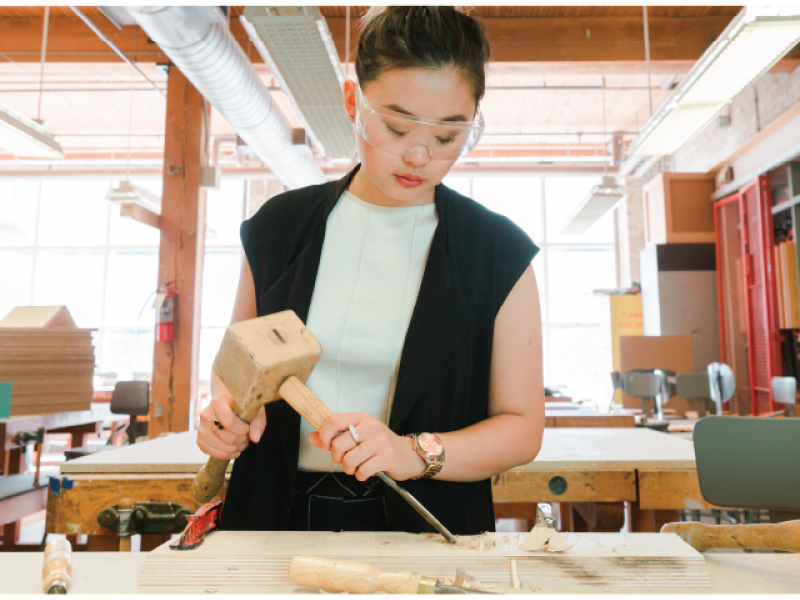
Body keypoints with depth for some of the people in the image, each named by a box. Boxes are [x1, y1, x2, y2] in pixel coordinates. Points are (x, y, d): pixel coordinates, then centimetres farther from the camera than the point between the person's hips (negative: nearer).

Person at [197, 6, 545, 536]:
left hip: (426, 528, 1)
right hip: (280, 517, 0)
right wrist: (226, 411, -5)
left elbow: (522, 427, -1)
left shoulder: (499, 252, -2)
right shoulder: (279, 226, 4)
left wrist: (416, 453, -18)